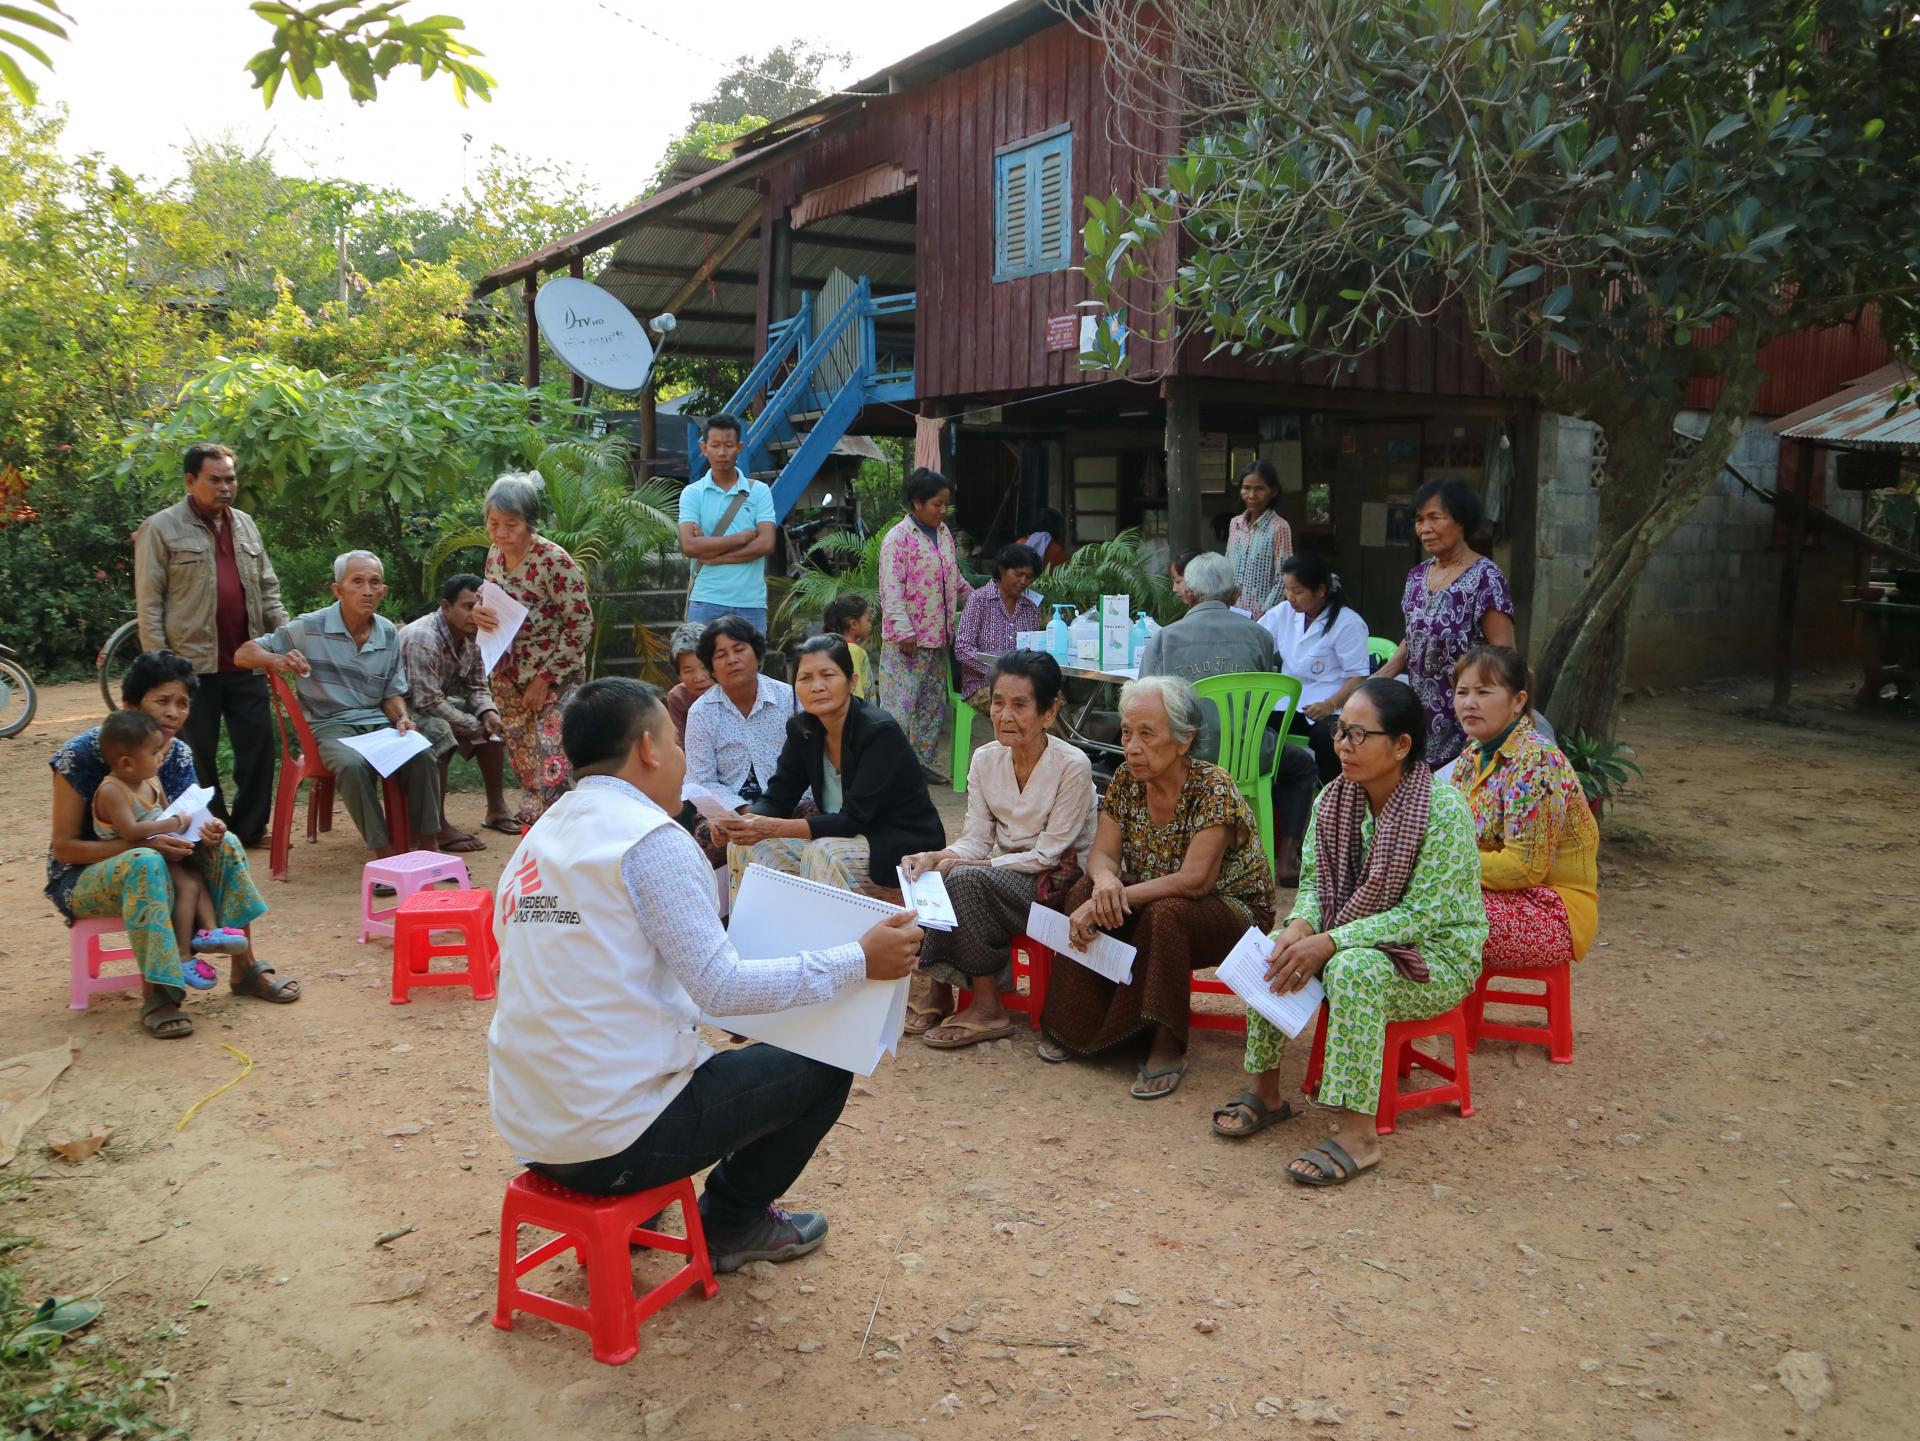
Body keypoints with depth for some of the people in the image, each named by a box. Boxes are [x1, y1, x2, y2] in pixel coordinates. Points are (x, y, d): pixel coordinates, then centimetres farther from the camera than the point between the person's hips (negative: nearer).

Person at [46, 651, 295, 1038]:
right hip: (82, 876, -5)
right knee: (144, 863, -37)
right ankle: (155, 994, -33)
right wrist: (143, 844, -31)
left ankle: (245, 968, -13)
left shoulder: (179, 755, -2)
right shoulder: (83, 754, -18)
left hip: (158, 865, 5)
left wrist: (206, 832, -23)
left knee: (225, 844, -20)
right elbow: (64, 847, -18)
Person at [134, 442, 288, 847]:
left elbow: (267, 587, 18)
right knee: (198, 753, 5)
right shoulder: (161, 528, -4)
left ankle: (250, 829, 18)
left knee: (259, 743, 6)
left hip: (246, 661, 5)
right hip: (193, 663, -5)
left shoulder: (245, 524, 13)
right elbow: (149, 602, -6)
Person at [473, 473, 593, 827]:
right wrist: (479, 613, -5)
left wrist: (546, 677, -15)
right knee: (525, 768, 13)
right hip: (509, 680, 7)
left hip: (555, 681, -7)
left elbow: (581, 624, -15)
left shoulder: (554, 561, -17)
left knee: (552, 771, -12)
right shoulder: (495, 554, 5)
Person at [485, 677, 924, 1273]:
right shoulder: (651, 839, -16)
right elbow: (720, 987, -18)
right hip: (613, 1143, -8)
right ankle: (731, 1222, 23)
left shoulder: (540, 837, 9)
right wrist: (859, 961, -12)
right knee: (823, 1064, 6)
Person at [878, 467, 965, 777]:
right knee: (900, 704, -8)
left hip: (938, 636, 8)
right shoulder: (898, 538, -13)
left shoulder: (944, 533, 12)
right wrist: (904, 632, -24)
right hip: (908, 641, -8)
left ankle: (924, 761, 22)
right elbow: (891, 589, -18)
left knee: (933, 704, 13)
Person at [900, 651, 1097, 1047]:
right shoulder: (985, 758, 0)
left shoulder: (1072, 767, -17)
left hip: (1058, 884, -6)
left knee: (966, 878, -29)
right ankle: (932, 990, -10)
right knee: (931, 875, -23)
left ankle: (988, 1009, -18)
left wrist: (965, 864, -21)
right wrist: (937, 857, -21)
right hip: (1002, 874, 6)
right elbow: (976, 840, 1)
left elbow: (1047, 854, -17)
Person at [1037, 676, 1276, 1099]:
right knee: (1085, 892, -19)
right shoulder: (1126, 779, -5)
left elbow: (1193, 881, -31)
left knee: (1165, 912, -36)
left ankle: (1168, 1046, -22)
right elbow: (1102, 854, -7)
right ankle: (1077, 1025, -9)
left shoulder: (1213, 789, -24)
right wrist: (1105, 882, -31)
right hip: (1154, 901, 6)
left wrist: (1120, 897, -34)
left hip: (1232, 911, -6)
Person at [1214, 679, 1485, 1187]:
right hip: (1357, 938, 6)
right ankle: (1266, 1092, -1)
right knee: (1275, 950, -18)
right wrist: (1300, 927, -21)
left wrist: (1329, 942, -29)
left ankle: (1357, 1133, -27)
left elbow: (1422, 914, -24)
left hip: (1439, 954, -6)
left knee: (1353, 967, -35)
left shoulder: (1443, 810, -23)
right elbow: (1313, 879, 2)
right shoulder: (1335, 800, -3)